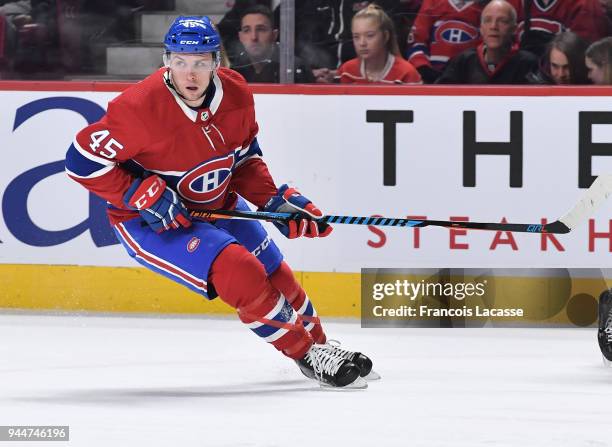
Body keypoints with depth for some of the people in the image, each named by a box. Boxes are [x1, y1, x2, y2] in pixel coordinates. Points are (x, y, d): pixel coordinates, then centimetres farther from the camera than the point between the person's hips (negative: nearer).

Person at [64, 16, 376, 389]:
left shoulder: (236, 93, -11)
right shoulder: (141, 107, -30)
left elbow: (245, 156, 6)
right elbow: (82, 160, -24)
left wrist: (274, 200, -7)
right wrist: (145, 197, -26)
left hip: (218, 205, 6)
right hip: (149, 220, -6)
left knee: (276, 275, 12)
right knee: (240, 272, -24)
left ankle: (318, 342, 41)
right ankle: (309, 356, -10)